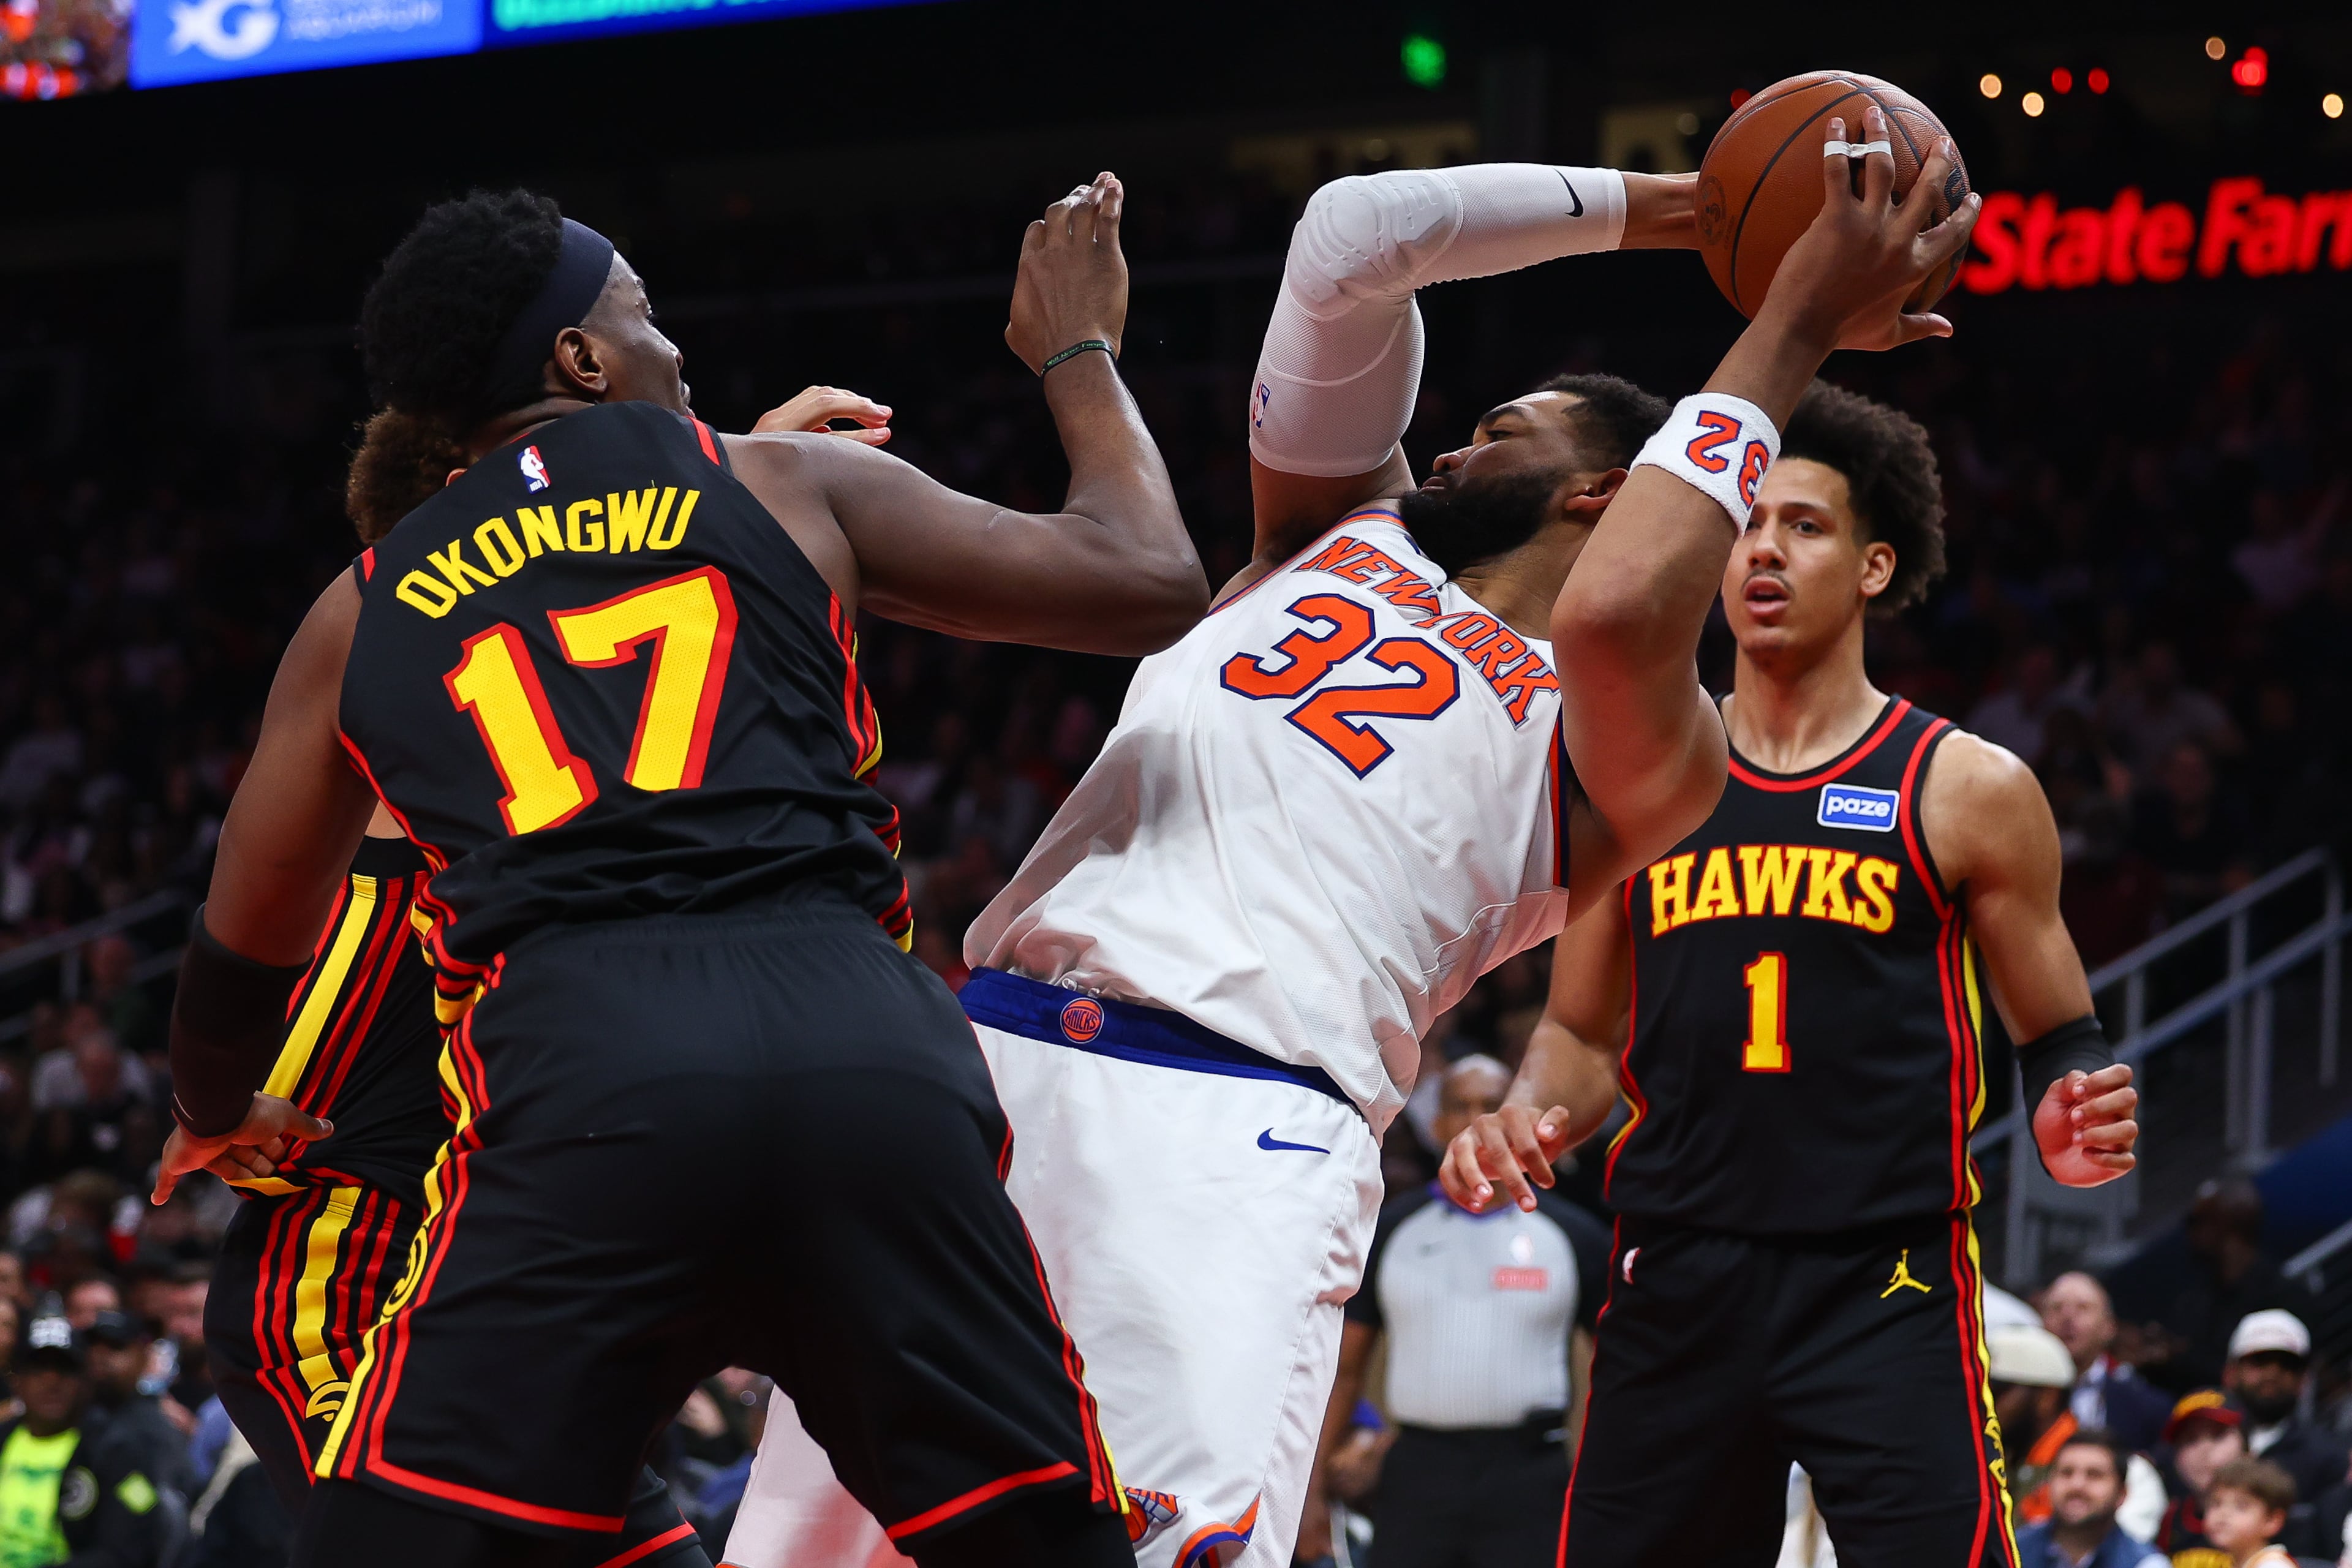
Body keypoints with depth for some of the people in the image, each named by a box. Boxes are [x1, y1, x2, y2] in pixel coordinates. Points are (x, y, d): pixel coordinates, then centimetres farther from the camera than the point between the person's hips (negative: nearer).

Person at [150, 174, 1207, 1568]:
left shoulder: (361, 615, 24)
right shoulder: (792, 484, 19)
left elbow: (245, 954, 34)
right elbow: (1153, 585, 20)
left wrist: (220, 1118, 56)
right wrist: (1079, 352, 37)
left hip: (571, 1063, 0)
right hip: (867, 1049, 0)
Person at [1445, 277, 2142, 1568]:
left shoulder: (1967, 790, 3)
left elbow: (2059, 1035, 9)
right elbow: (1583, 1035, 18)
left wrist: (2074, 1117, -14)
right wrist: (1527, 1120, -4)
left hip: (1886, 1281, -3)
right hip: (1676, 1274, 3)